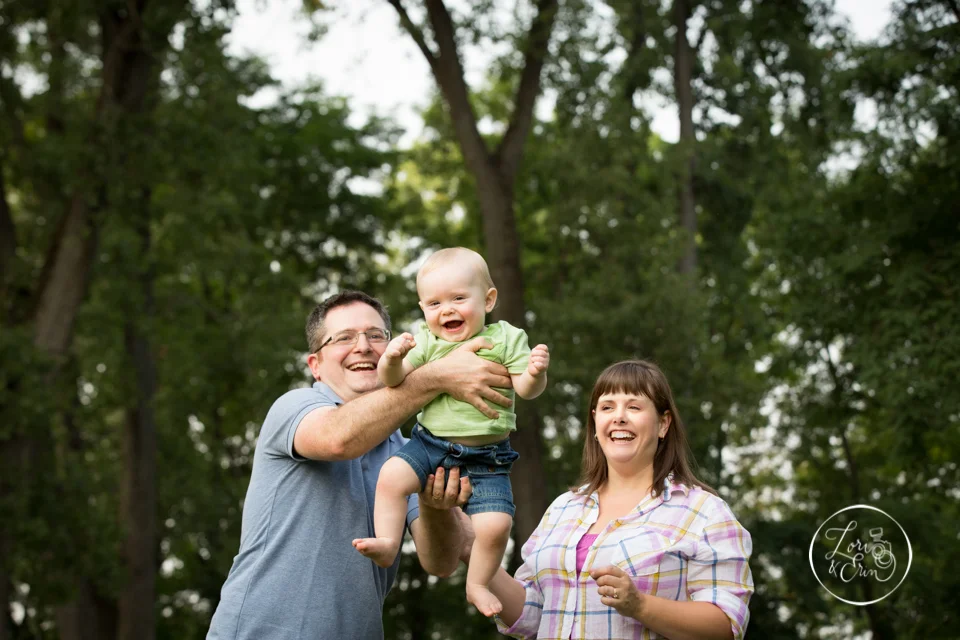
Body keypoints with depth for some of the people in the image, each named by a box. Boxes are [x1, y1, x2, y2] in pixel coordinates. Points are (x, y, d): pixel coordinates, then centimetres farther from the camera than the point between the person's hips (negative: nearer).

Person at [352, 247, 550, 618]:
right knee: (391, 476, -22)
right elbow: (395, 380, -2)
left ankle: (477, 584, 7)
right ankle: (388, 543, -8)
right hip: (430, 444, 2)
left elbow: (526, 389, -5)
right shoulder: (426, 342, 4)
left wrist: (535, 372, -28)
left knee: (495, 524, -15)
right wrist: (392, 360, -24)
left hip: (485, 457, -2)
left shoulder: (505, 339, -2)